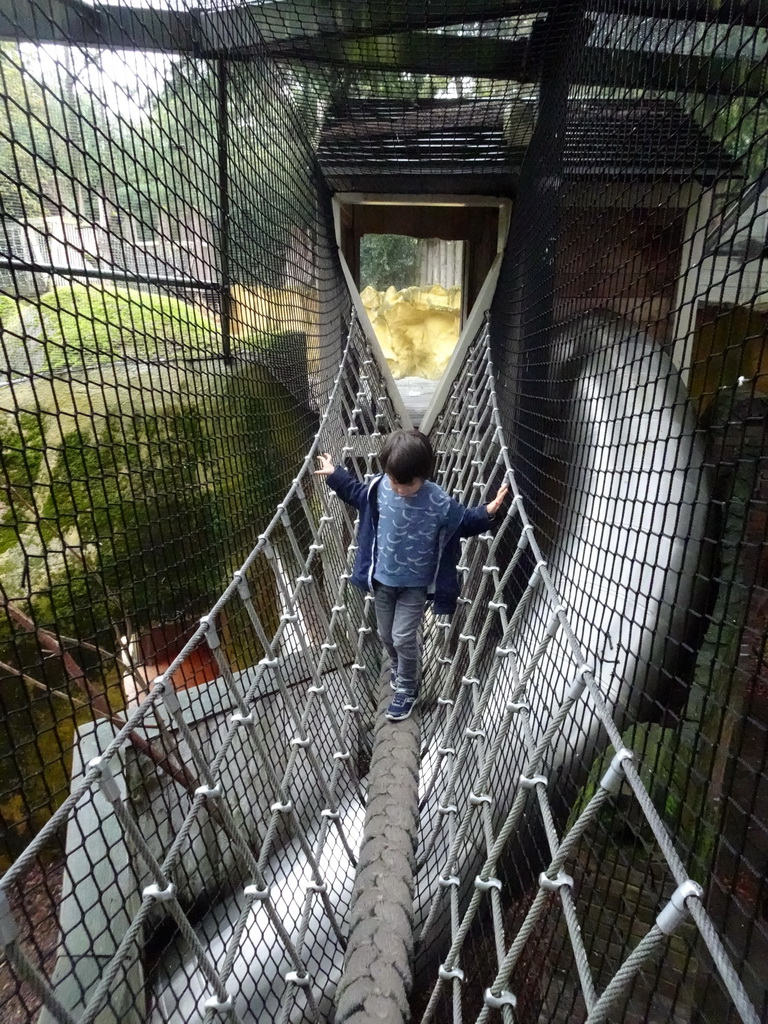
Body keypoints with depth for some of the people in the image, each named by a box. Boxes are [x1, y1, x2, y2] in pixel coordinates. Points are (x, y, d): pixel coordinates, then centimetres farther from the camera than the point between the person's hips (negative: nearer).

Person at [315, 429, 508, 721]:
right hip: (383, 578, 4)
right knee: (386, 634, 19)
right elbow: (358, 494, 9)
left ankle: (407, 689, 26)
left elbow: (464, 522, -8)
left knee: (403, 637, 0)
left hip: (416, 583, -4)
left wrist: (487, 513, -26)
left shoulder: (439, 501, -23)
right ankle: (399, 670, 49)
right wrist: (335, 475, 8)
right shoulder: (379, 487, -14)